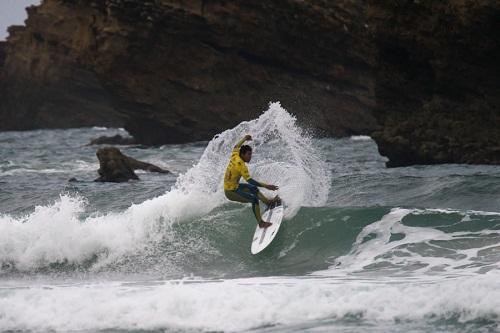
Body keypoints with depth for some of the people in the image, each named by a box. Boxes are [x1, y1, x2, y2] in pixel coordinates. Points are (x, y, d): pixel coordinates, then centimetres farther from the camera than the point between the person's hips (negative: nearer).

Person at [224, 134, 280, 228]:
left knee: (253, 188, 24)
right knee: (254, 199, -20)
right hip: (231, 192, -10)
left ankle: (267, 201, 38)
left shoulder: (235, 156, -3)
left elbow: (236, 147, 23)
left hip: (234, 186, 10)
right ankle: (261, 223, -19)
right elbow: (250, 180, -35)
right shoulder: (241, 165, -27)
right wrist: (265, 186, -39)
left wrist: (244, 139, 35)